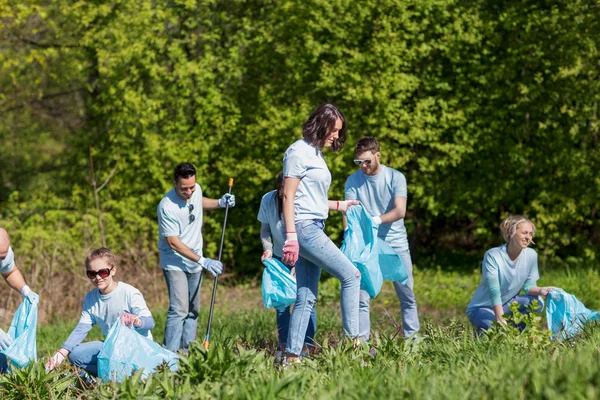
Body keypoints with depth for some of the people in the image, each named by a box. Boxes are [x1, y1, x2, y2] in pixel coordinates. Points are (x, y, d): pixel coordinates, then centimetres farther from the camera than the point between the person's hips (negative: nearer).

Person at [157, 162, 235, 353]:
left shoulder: (196, 190, -4)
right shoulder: (167, 207, -26)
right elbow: (174, 243, -24)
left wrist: (219, 203, 5)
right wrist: (203, 261, -26)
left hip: (194, 264, 7)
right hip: (175, 263, -7)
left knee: (193, 310, 11)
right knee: (179, 309, -18)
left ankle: (186, 352, 18)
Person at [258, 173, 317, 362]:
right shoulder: (268, 200, -15)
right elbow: (265, 230, 0)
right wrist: (267, 248, -17)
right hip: (280, 256, 3)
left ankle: (307, 347, -1)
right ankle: (284, 346, 12)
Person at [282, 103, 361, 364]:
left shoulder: (315, 154, 20)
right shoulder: (299, 151, -7)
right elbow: (288, 196, -13)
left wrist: (338, 205, 28)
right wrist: (291, 236, -19)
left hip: (314, 230, 9)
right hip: (303, 228, -9)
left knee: (307, 298, 5)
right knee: (351, 275, -11)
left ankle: (292, 356, 4)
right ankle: (353, 341, -10)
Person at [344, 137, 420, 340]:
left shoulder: (395, 177, -5)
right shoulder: (353, 181, -1)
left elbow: (400, 211, -16)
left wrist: (376, 220, -34)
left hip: (396, 243, 0)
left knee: (407, 296, 4)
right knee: (362, 296, -5)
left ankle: (412, 338, 12)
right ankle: (361, 343, -3)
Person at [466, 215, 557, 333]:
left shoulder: (531, 255, -7)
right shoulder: (492, 256, -22)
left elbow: (528, 286, -6)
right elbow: (494, 292, -28)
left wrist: (541, 290, -30)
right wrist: (500, 319, -37)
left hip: (507, 305, 5)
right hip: (482, 308, -5)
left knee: (536, 302, -21)